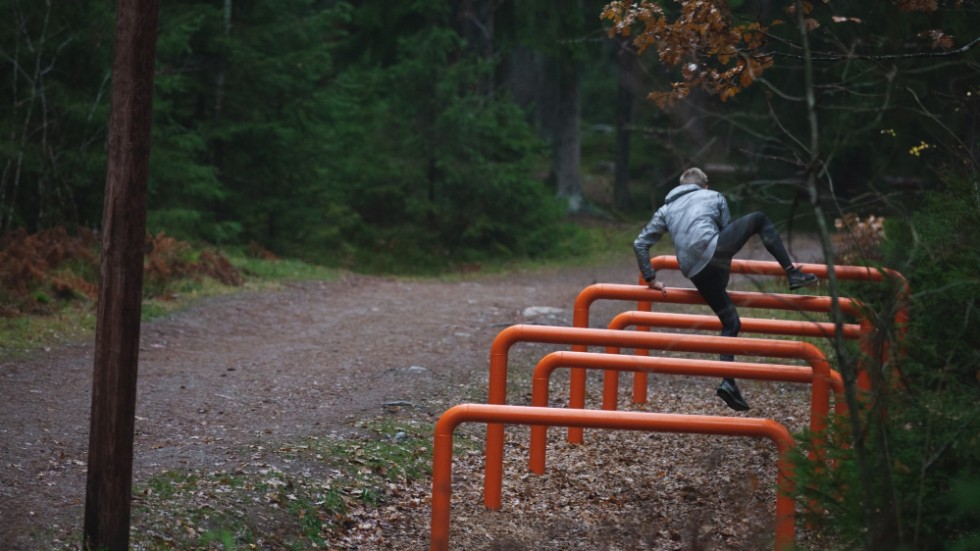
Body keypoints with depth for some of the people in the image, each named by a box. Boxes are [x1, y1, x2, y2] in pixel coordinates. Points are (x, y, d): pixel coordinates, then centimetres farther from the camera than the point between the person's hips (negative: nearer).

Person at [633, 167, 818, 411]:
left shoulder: (666, 209, 29)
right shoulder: (714, 197, 23)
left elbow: (640, 243, 22)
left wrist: (651, 279, 25)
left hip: (694, 272, 4)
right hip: (712, 252, -4)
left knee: (730, 322, 16)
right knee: (759, 219, 19)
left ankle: (729, 383, 5)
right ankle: (793, 273, 8)